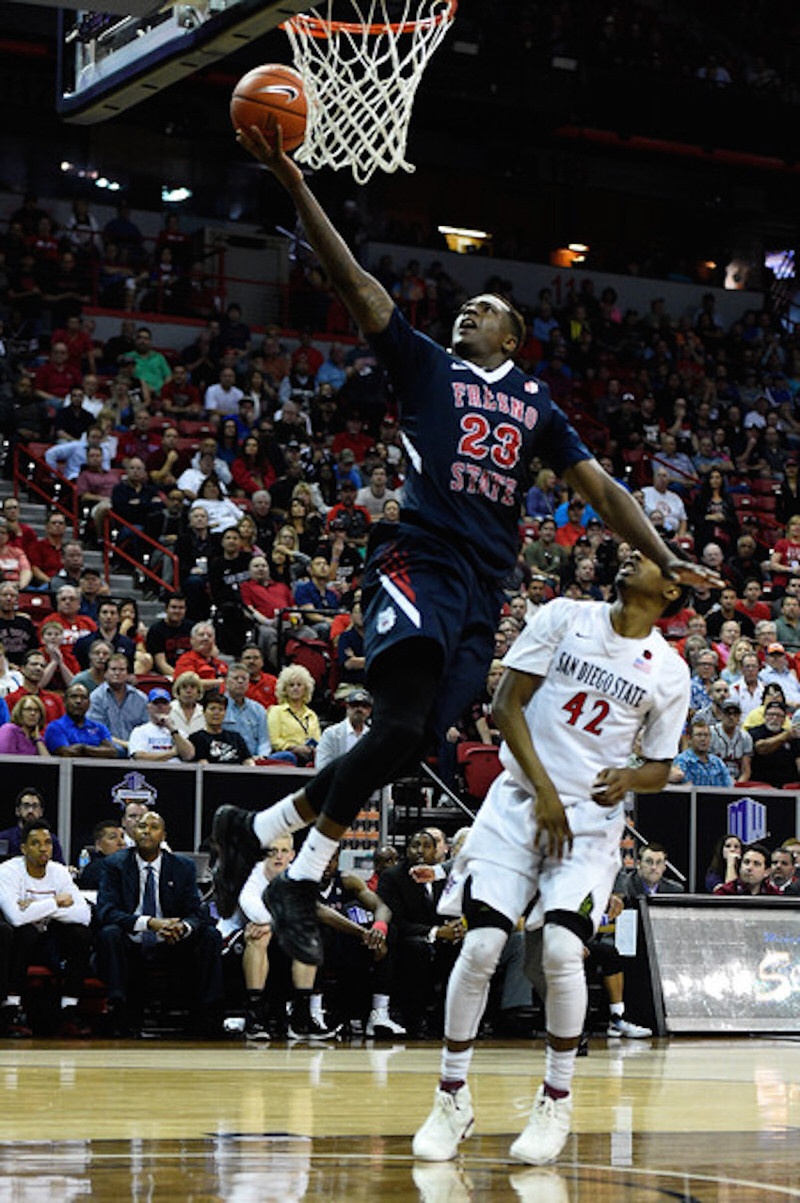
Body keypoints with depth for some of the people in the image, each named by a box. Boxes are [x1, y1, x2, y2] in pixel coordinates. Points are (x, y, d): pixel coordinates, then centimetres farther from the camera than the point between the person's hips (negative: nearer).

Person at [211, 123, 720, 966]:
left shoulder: (535, 405, 23)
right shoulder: (425, 365, 13)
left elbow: (599, 488, 22)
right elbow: (353, 281, 5)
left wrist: (665, 561, 11)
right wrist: (294, 184, -4)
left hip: (483, 593, 5)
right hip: (421, 564, -5)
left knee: (404, 747, -1)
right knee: (398, 729, -21)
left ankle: (254, 830, 13)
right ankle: (301, 880, -8)